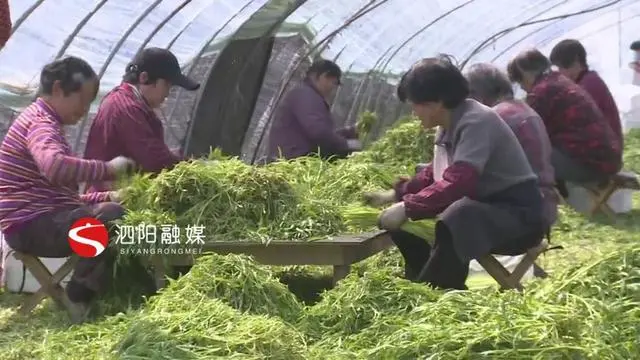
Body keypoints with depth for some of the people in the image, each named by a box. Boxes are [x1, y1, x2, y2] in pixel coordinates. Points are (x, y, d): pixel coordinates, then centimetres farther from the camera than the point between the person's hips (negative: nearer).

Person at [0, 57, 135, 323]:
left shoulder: (43, 122, 23)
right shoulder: (41, 122, -11)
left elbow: (61, 194, 21)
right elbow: (54, 166, -36)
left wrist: (106, 196, 8)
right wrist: (107, 168, -25)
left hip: (42, 221, 11)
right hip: (31, 224, -11)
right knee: (111, 216, -28)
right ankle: (81, 299, -17)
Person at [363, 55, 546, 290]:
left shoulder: (476, 121, -22)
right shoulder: (452, 124, 5)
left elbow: (458, 182, -34)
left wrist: (408, 208, -31)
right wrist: (396, 194, 9)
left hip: (518, 213, -9)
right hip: (485, 205, 10)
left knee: (456, 218, -39)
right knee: (405, 220, 6)